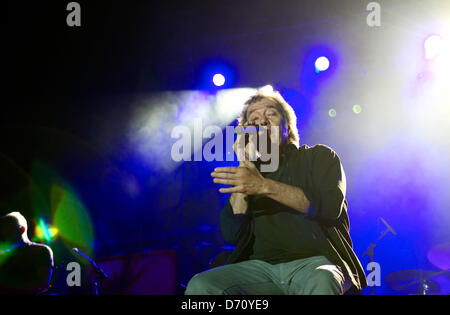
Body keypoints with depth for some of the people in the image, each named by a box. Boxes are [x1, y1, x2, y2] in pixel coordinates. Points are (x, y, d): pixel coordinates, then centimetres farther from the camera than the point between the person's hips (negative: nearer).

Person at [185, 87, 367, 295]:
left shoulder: (319, 156, 12)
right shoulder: (251, 172, 19)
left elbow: (330, 207, -9)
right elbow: (232, 235, 3)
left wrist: (265, 186, -18)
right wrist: (244, 164, 1)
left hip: (315, 261, -4)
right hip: (261, 267, 4)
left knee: (320, 284, -40)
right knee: (199, 285, -22)